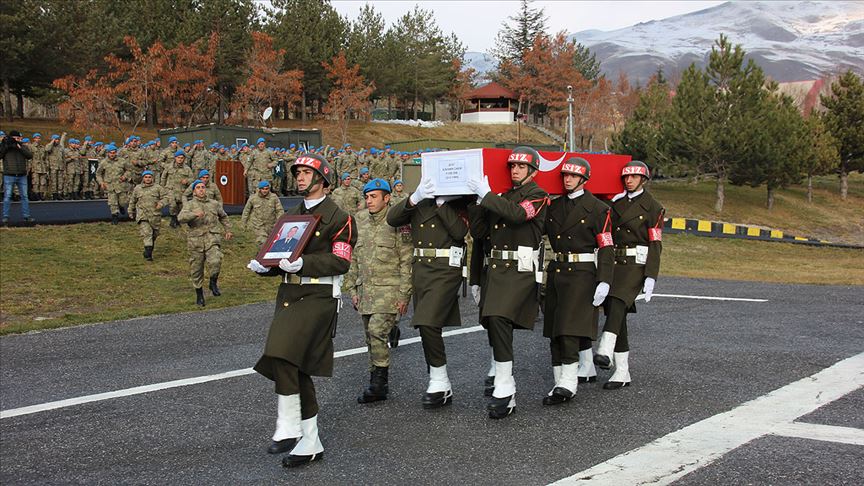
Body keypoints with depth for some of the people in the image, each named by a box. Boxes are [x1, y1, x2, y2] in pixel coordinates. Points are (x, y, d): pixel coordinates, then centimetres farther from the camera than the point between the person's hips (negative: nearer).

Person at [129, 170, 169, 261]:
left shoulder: (158, 188, 5)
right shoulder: (137, 188, 11)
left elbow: (166, 196, 4)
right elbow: (132, 201, 23)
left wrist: (161, 203, -16)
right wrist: (131, 212, 27)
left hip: (155, 215, 1)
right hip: (142, 215, -1)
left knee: (154, 235, 11)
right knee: (146, 233, -15)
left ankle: (149, 252, 33)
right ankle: (148, 254, -21)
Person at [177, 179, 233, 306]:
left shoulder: (214, 204, 16)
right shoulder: (189, 205, 5)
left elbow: (223, 217, 34)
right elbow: (181, 218, -14)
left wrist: (228, 230, 29)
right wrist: (194, 214, -28)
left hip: (212, 238, 1)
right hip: (196, 240, -1)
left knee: (216, 261, -24)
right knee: (196, 268, 4)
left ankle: (213, 283, 3)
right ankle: (199, 295, 20)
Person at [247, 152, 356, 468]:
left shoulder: (338, 218, -4)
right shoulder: (291, 215, 18)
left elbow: (341, 262, -13)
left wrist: (302, 263, -23)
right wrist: (264, 265, 0)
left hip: (318, 296, -8)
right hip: (288, 294, 8)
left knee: (283, 357, -21)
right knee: (298, 368, 9)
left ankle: (288, 428, -10)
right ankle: (310, 443, 18)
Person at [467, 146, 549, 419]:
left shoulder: (538, 196, -1)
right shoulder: (501, 196, 20)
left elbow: (517, 213, -23)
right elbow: (478, 233, 16)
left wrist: (486, 194, -17)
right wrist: (475, 200, 6)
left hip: (522, 270, -8)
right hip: (496, 268, 8)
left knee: (499, 318, -23)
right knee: (495, 323, 8)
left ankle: (504, 388, -20)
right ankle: (505, 390, 19)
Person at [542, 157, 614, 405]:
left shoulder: (597, 208, -4)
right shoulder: (554, 205, 12)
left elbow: (606, 247, -8)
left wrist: (604, 282, -15)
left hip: (582, 273, -6)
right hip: (556, 271, 6)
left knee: (569, 328, -14)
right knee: (555, 331, 6)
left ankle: (567, 385, -13)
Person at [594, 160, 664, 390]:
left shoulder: (653, 207, 0)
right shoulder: (616, 202, 15)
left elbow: (655, 244, -6)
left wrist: (650, 277, -14)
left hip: (635, 265, -5)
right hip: (612, 263, 5)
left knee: (617, 305, -29)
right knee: (617, 316, 3)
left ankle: (605, 352, -45)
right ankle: (622, 373, 7)